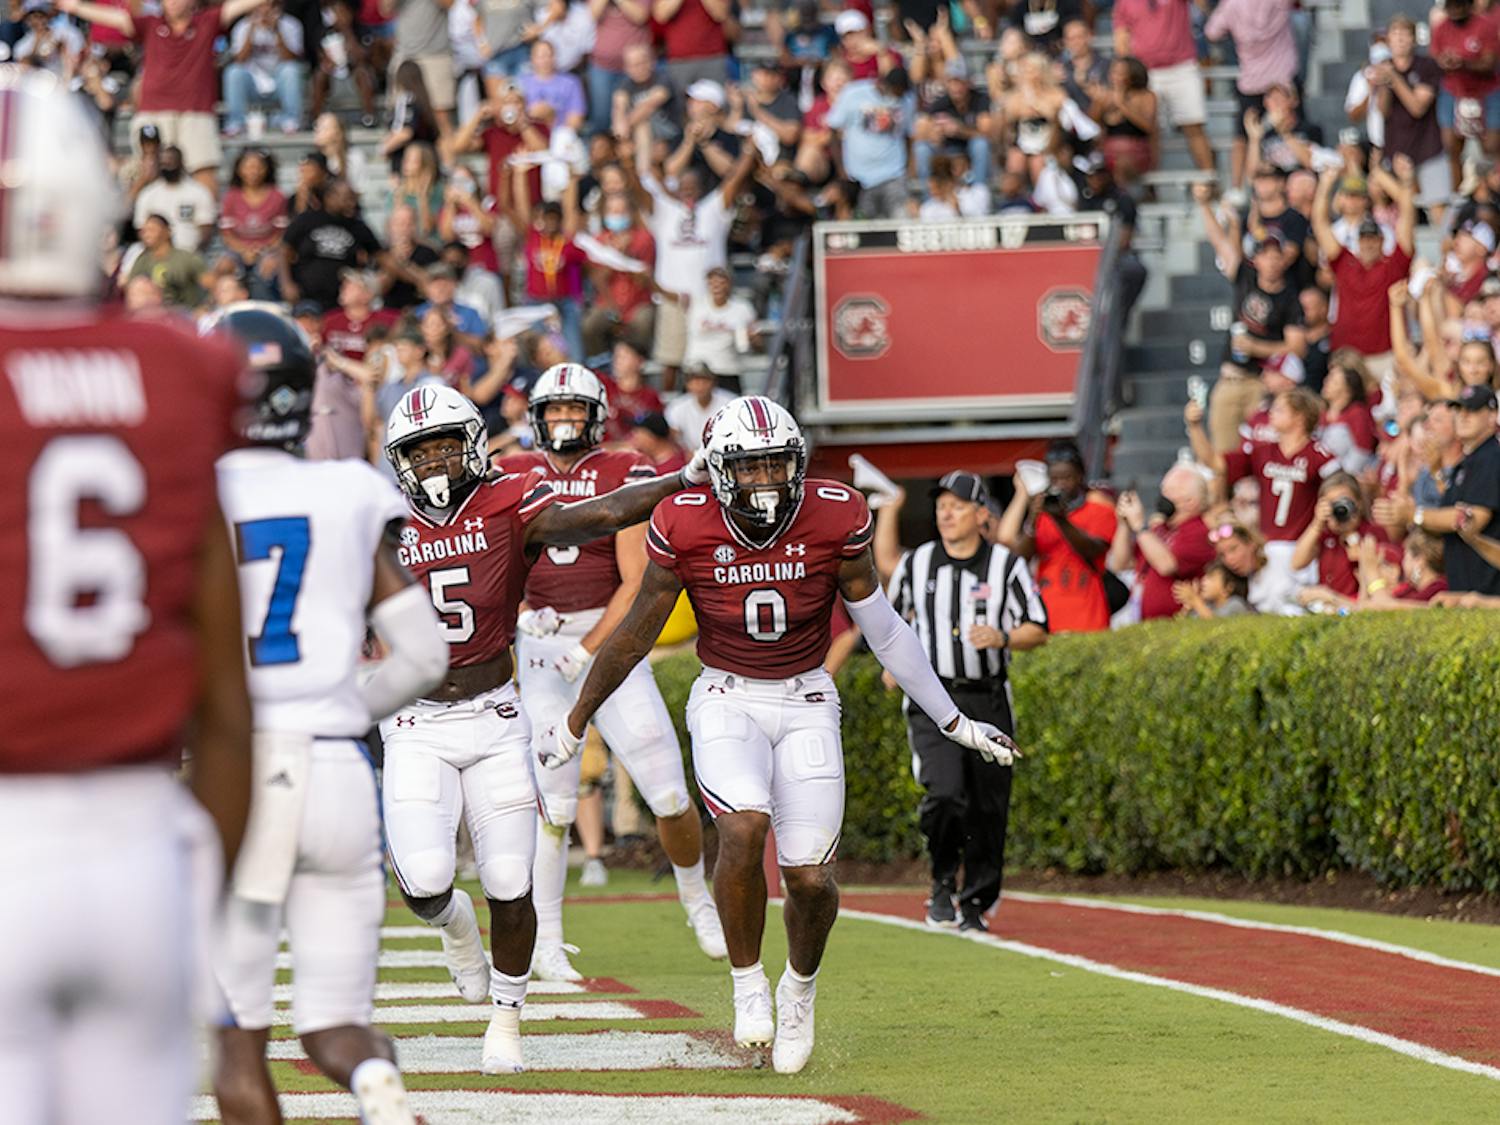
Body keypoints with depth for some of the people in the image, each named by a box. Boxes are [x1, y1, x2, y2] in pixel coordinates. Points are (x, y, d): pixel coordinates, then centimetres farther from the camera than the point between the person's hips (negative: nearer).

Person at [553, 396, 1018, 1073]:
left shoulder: (834, 521, -12)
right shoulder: (686, 528, -13)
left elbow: (882, 629, 0)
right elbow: (635, 635, 1)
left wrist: (953, 722, 4)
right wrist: (577, 722, 9)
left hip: (805, 701, 1)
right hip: (727, 699, -1)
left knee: (809, 876, -8)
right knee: (744, 825, -29)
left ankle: (800, 988, 24)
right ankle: (748, 985, -7)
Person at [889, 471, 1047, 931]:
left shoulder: (1007, 566, 0)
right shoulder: (915, 564, 6)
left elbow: (1038, 630, 1)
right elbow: (893, 614, 23)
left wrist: (1001, 639, -17)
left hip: (988, 702, 0)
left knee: (988, 807, 2)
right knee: (945, 794, -20)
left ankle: (975, 902, 16)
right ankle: (943, 885, 1)